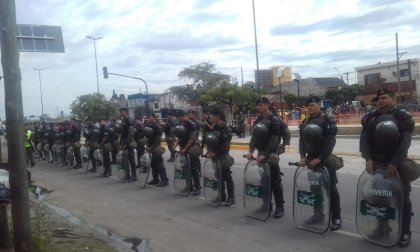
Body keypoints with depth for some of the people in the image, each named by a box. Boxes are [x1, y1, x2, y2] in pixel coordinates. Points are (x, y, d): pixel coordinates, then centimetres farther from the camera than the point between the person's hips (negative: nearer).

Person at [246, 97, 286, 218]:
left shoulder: (275, 120, -10)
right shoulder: (258, 120, 11)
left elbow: (273, 140, -18)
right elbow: (254, 136, 7)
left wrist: (265, 154, -23)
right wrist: (251, 151, -7)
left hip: (271, 155, -7)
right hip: (260, 154, 7)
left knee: (274, 181, -3)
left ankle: (279, 207, 5)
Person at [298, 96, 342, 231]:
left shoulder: (328, 120, -9)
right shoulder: (305, 122, 9)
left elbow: (330, 142, -16)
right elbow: (302, 140, 6)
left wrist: (319, 159, -20)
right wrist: (303, 157, -8)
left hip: (325, 159, -6)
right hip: (310, 159, 6)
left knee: (331, 188, -2)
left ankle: (336, 218, 5)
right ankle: (318, 214, 24)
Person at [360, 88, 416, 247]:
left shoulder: (403, 117, -6)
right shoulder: (371, 117, 5)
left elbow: (405, 142, -14)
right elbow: (364, 139, -2)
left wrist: (394, 163, -22)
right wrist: (368, 159, -15)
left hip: (397, 163, -3)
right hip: (376, 162, 4)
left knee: (402, 198, 2)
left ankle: (405, 232, 13)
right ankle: (382, 226, 26)